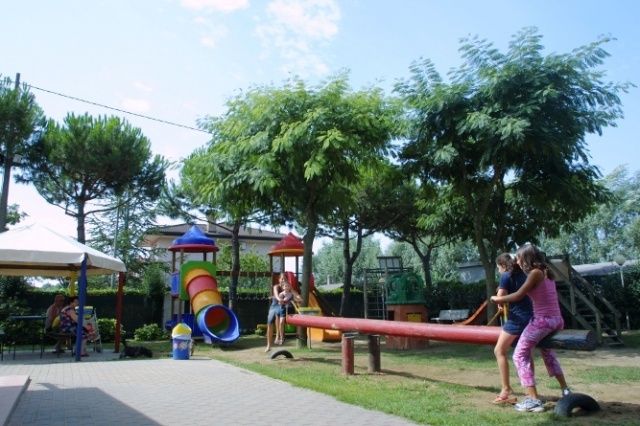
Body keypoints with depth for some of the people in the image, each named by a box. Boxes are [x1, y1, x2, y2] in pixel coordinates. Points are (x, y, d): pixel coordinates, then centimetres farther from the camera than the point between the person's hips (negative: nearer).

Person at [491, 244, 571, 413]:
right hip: (556, 320, 9)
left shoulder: (535, 273, -12)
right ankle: (565, 390, 35)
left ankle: (533, 400, -7)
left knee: (520, 355, -1)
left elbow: (518, 296, -13)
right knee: (547, 351, 33)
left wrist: (498, 299, 1)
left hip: (542, 320, -9)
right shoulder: (546, 272, 13)